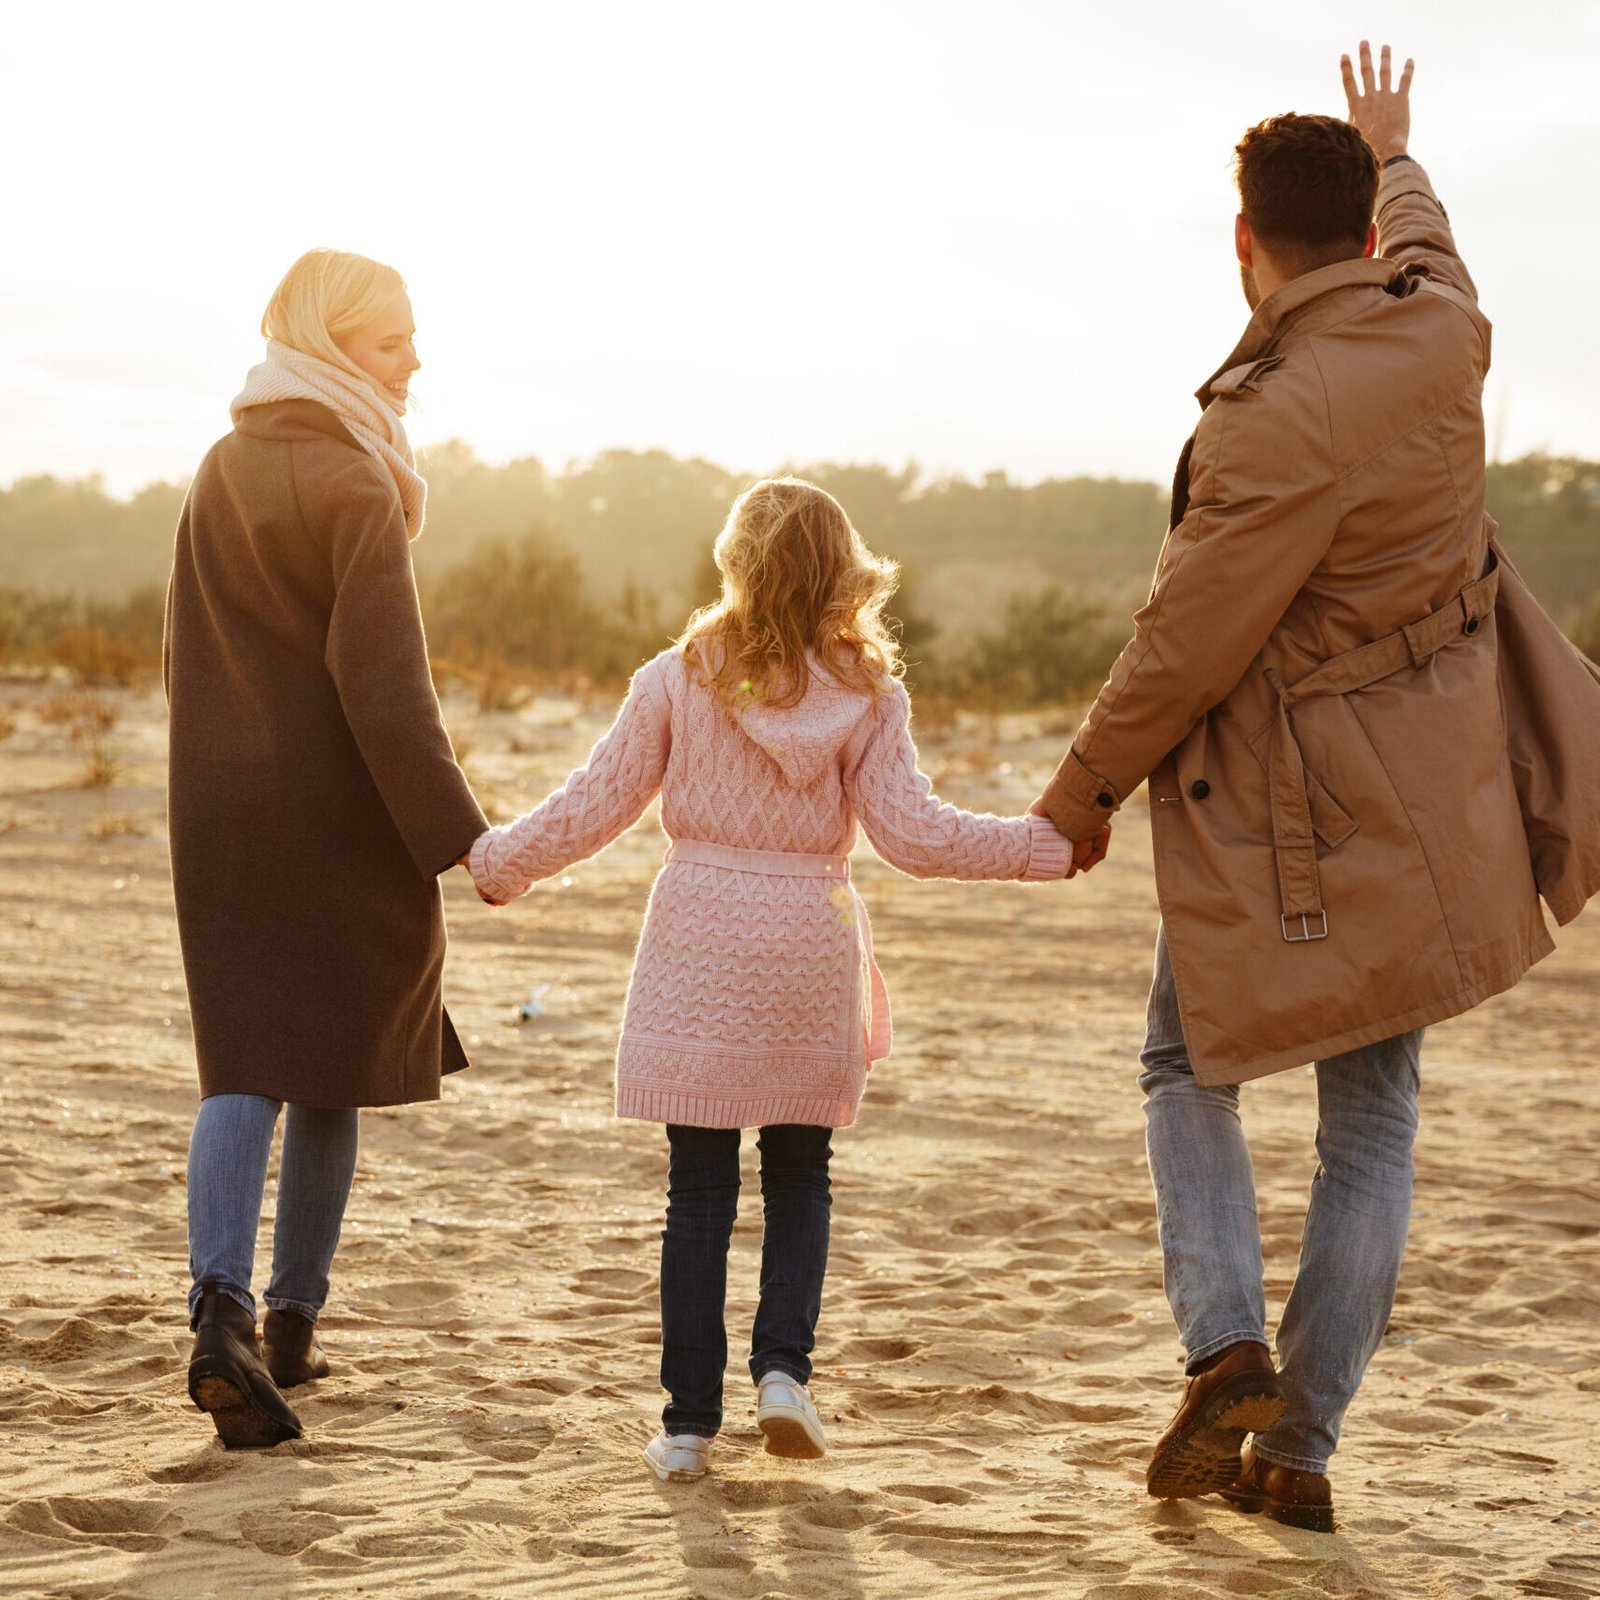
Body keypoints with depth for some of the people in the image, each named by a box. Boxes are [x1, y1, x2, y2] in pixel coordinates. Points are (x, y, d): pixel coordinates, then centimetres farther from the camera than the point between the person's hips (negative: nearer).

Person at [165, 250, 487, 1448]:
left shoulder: (221, 473, 9)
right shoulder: (351, 484, -13)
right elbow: (384, 686, -18)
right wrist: (457, 834, -17)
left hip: (222, 810, 5)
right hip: (341, 815, -5)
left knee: (244, 1066, 0)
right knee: (333, 1070, 9)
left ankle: (223, 1311, -20)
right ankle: (293, 1324, 17)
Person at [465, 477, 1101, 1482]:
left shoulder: (678, 681, -4)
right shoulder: (867, 695, -5)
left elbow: (596, 806, -1)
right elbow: (912, 833, -8)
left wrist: (499, 860, 14)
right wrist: (1043, 845, 1)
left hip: (700, 946, 0)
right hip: (809, 946, 0)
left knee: (699, 1187, 4)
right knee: (799, 1173, 16)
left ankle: (691, 1419, 6)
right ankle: (785, 1366, -1)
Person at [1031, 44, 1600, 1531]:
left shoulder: (1280, 418, -24)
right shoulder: (1442, 331, -4)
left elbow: (1187, 641, -19)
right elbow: (1419, 240, 23)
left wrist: (1088, 778, -4)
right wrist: (1394, 157, 44)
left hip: (1280, 819, -6)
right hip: (1425, 801, 6)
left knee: (1189, 1071, 16)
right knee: (1371, 1126, 11)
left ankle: (1226, 1348, -2)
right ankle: (1299, 1447, 13)